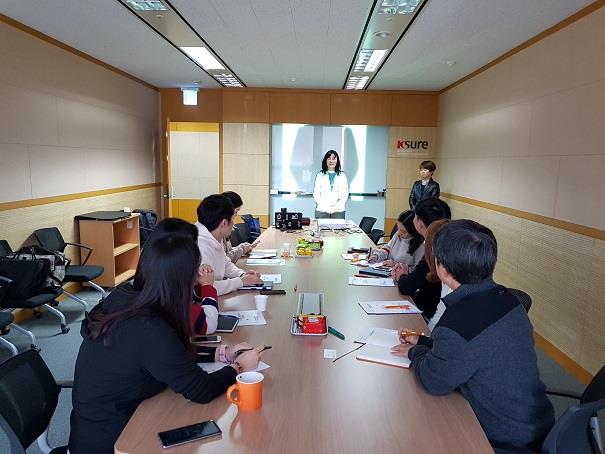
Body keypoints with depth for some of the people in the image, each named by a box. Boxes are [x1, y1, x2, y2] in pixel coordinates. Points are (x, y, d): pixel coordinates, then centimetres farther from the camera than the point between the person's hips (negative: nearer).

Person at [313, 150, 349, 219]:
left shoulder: (342, 175, 11)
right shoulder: (320, 175, 9)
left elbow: (345, 193, 8)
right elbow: (316, 193, 5)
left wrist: (338, 205, -8)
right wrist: (323, 205, -9)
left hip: (338, 211, 1)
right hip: (322, 211, -1)